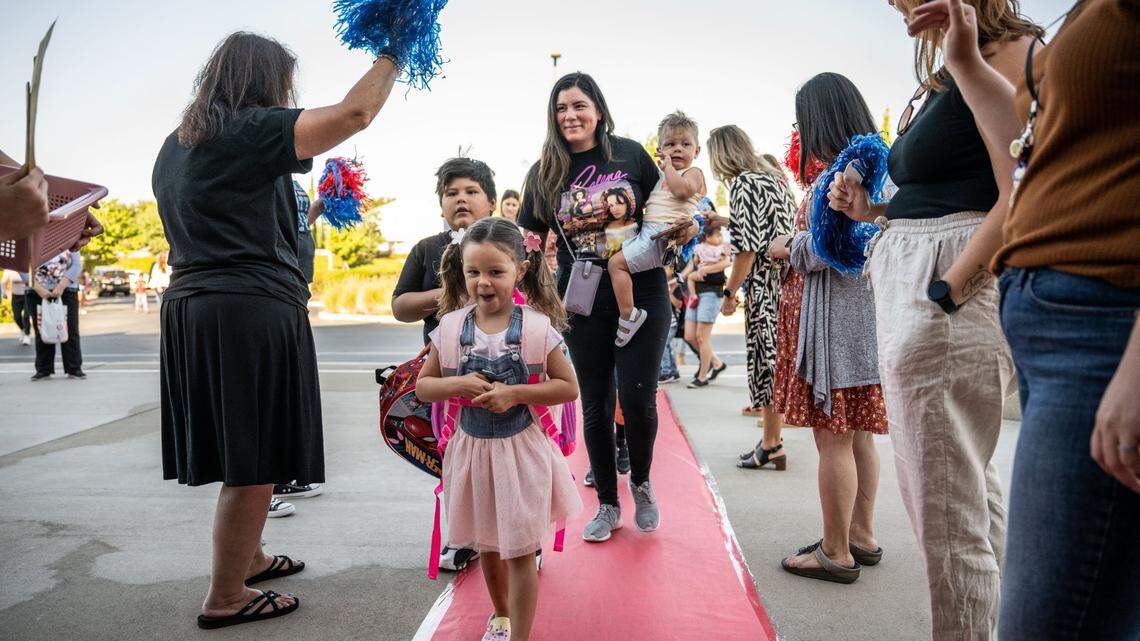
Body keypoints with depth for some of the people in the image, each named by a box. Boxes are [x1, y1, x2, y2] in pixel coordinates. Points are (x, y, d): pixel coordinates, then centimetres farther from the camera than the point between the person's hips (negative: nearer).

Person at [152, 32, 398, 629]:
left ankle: (248, 558, 36)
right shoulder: (252, 130, -9)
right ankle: (225, 598, 10)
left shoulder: (175, 145, 19)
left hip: (187, 306, 9)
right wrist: (391, 57, 5)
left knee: (239, 455, 20)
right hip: (252, 310, -9)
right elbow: (354, 111, -12)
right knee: (253, 461, 0)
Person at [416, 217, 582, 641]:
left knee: (519, 551, 3)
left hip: (520, 449, -4)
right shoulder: (451, 327, -4)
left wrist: (515, 393, -21)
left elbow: (568, 387, -8)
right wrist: (458, 385, -18)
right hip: (471, 448, 4)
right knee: (487, 544, 22)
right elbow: (423, 386, 3)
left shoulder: (536, 327, -12)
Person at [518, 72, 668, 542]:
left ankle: (642, 483, 25)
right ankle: (607, 505, 26)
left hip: (642, 293, -1)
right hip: (583, 302, 2)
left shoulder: (630, 153, 1)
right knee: (595, 405, 7)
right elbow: (529, 240, 9)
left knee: (638, 398, -6)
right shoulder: (545, 172, 3)